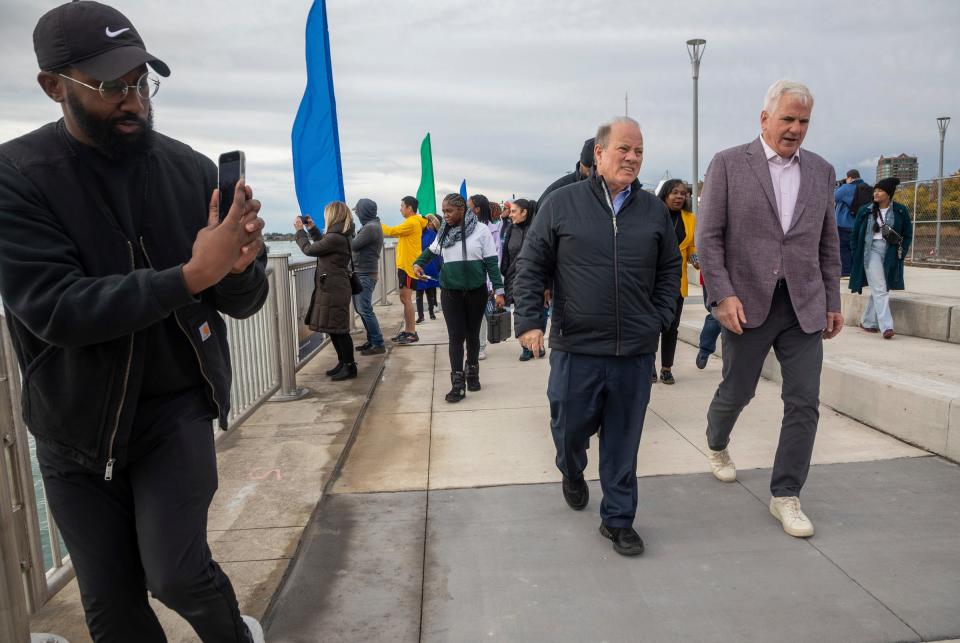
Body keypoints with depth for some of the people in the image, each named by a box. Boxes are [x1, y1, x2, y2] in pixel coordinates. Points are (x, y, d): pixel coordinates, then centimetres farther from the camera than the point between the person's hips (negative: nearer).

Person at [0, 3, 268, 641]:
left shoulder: (191, 169, -5)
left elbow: (242, 303, -4)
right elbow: (54, 309, -22)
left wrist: (240, 267, -27)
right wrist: (190, 276, -30)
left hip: (178, 407, 0)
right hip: (77, 426, 1)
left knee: (174, 572, -11)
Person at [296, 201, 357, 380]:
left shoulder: (335, 238, -19)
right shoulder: (340, 235, 12)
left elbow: (309, 249, -12)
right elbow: (321, 245, 29)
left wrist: (300, 230, 2)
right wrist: (312, 229, 24)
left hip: (333, 290, -10)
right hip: (331, 289, 10)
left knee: (338, 329, -3)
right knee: (334, 328, 16)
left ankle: (350, 367, 5)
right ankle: (343, 363, 25)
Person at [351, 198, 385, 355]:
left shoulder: (371, 227, -17)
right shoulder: (371, 226, 16)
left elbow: (353, 245, -16)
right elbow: (358, 246, 13)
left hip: (366, 275, -10)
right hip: (361, 273, 10)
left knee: (365, 310, -9)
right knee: (360, 308, 14)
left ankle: (379, 345, -5)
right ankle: (372, 340, 21)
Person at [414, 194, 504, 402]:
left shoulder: (480, 230, -7)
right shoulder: (444, 233, 4)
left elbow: (491, 262, -5)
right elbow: (431, 252, 21)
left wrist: (499, 290, -9)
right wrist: (418, 263, 3)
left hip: (476, 291, -2)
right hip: (450, 292, 2)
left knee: (472, 334, 11)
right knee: (456, 336, -2)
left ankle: (472, 373, 30)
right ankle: (458, 384, -2)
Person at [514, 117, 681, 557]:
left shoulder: (654, 210, 7)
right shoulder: (562, 204, -1)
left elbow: (670, 269, 16)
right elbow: (531, 267, 0)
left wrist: (659, 319, 7)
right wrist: (529, 320, -9)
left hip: (635, 352, 2)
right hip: (575, 348, -2)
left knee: (623, 442, 9)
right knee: (569, 428, 11)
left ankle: (618, 519, 27)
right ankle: (572, 473, 46)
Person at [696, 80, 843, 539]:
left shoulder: (821, 171, 10)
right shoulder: (728, 164, -3)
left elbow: (828, 243, 14)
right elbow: (708, 237, -7)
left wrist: (833, 302, 10)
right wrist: (723, 295, -15)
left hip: (805, 306, 4)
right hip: (747, 303, -3)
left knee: (804, 403, 1)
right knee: (736, 392, 10)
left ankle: (785, 495, 15)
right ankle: (716, 446, 43)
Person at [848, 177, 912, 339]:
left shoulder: (901, 212, 3)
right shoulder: (865, 211, 3)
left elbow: (908, 235, 9)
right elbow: (855, 234, 9)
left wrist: (900, 253, -1)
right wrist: (856, 254, 2)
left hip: (890, 254, 2)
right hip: (871, 250, -1)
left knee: (877, 291, 8)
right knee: (880, 290, -10)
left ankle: (867, 322, 22)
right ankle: (886, 326, -14)